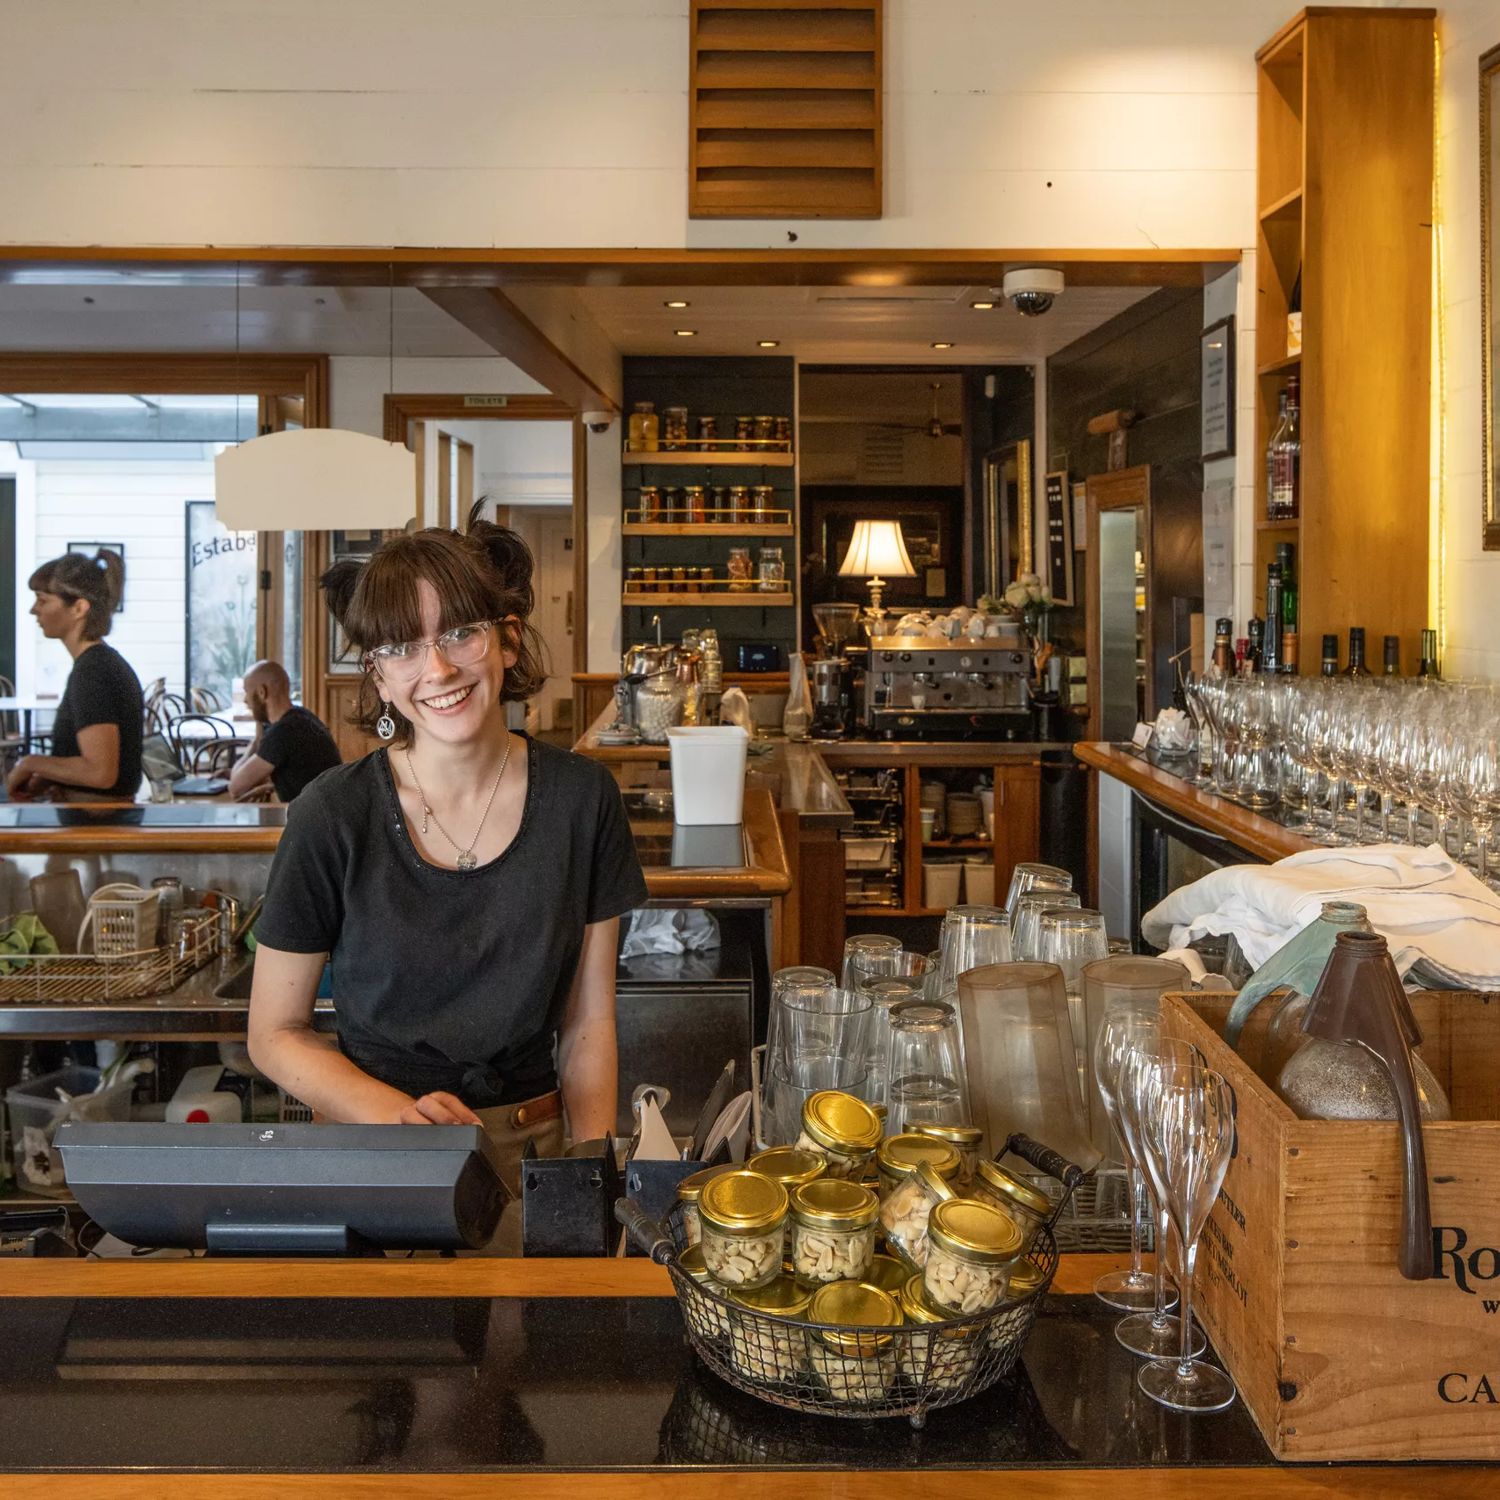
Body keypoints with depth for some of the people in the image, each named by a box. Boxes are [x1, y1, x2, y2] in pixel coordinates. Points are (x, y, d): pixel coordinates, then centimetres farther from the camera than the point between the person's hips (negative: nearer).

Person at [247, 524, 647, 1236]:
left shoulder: (582, 798, -1)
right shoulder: (332, 817, -8)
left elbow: (589, 1021, 5)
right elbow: (275, 1032, 1)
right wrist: (397, 1113, -16)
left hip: (532, 1149, 2)